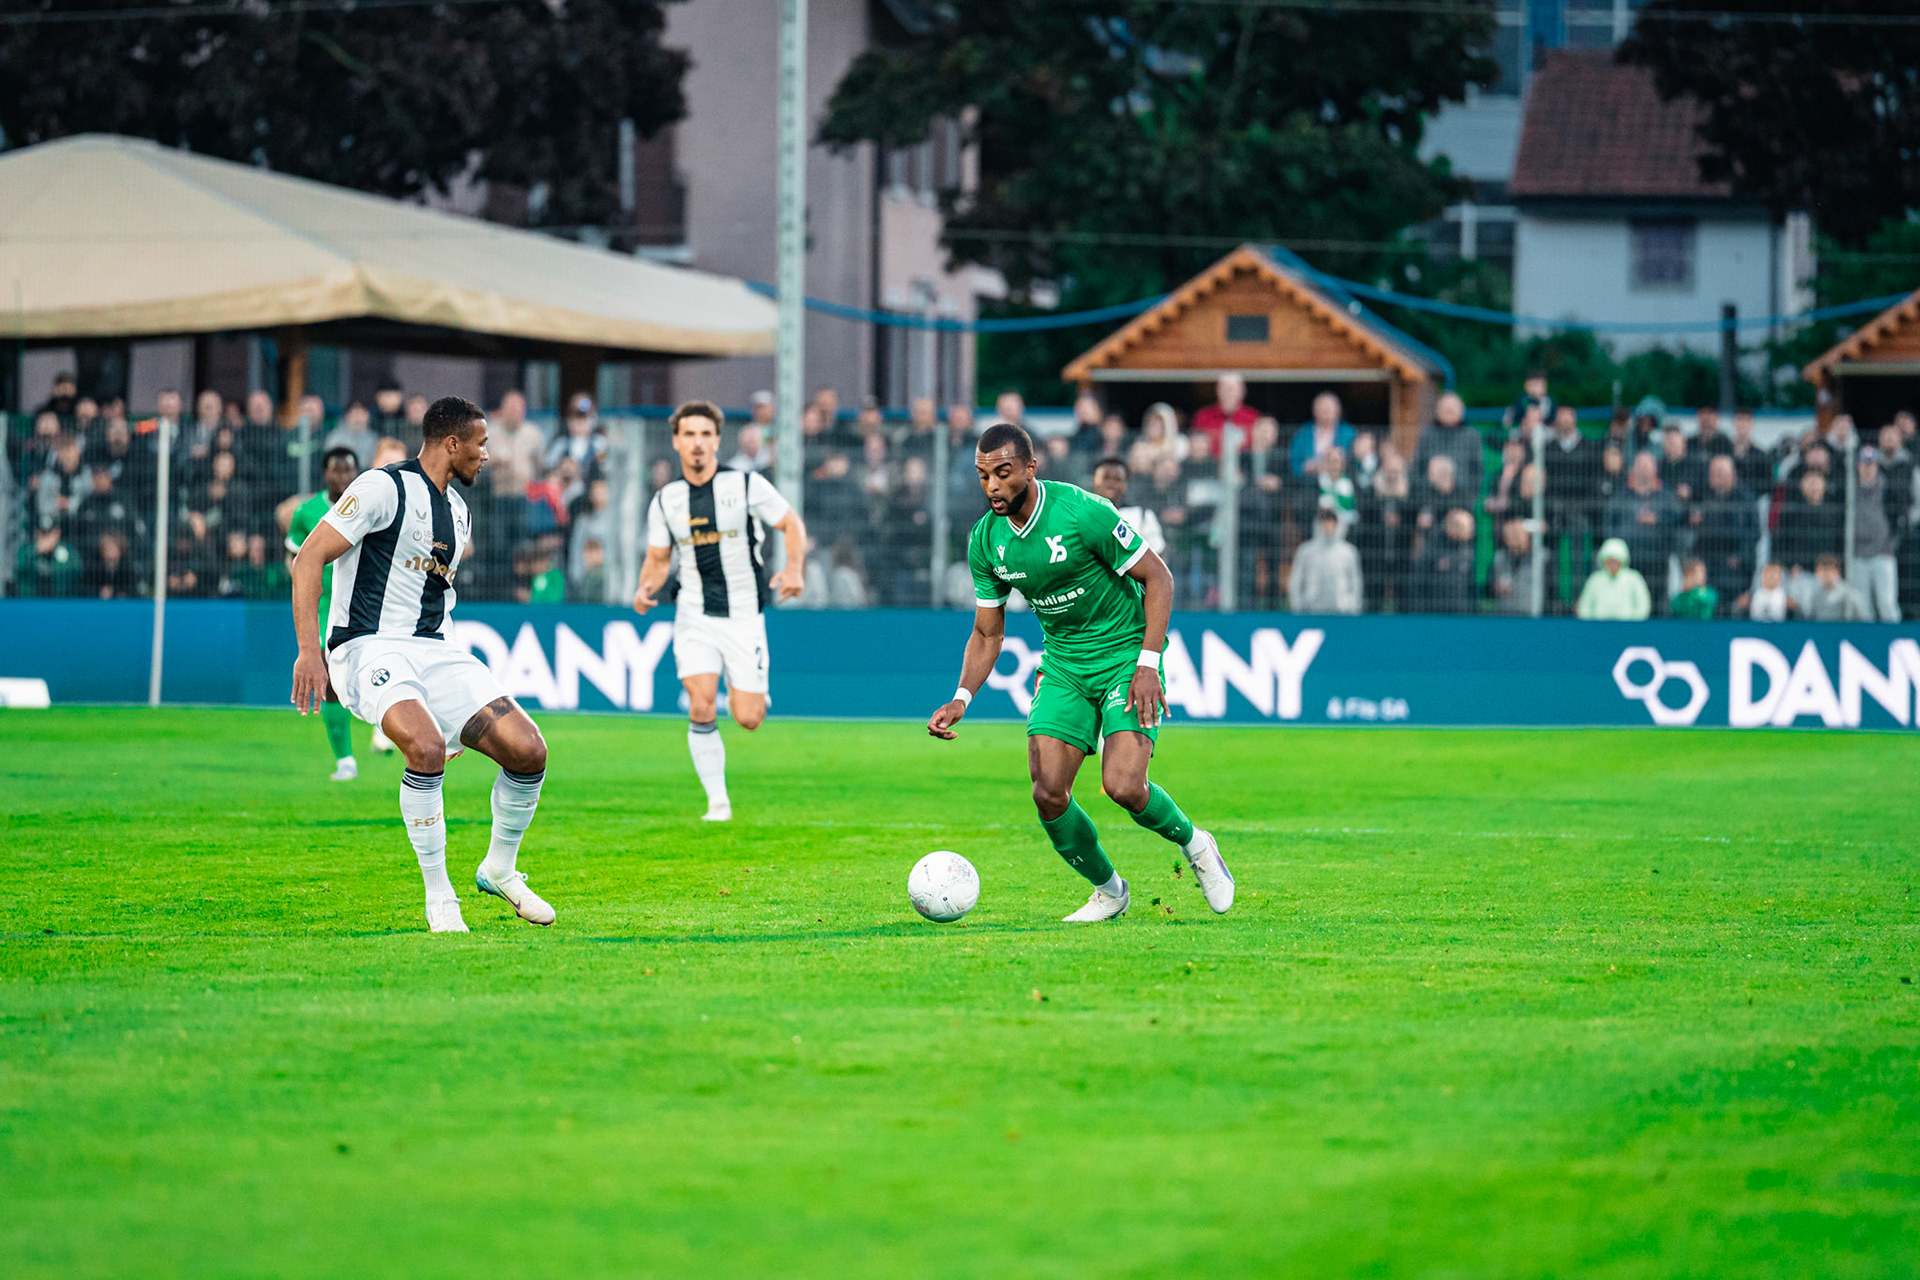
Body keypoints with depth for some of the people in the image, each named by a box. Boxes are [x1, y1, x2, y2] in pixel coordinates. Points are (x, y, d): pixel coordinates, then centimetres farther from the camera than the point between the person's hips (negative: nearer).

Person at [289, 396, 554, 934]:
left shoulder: (458, 513, 17)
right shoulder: (384, 488, -10)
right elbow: (308, 559, -13)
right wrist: (309, 650, -20)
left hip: (433, 649, 8)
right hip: (368, 646, -7)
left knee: (528, 751, -9)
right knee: (426, 748, -34)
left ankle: (500, 868, 17)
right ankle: (438, 894, -17)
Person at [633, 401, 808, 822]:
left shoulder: (747, 485, -6)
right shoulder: (665, 500, 3)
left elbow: (792, 524, 1)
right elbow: (658, 559, 13)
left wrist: (795, 569, -16)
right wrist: (646, 589, -9)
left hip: (744, 616, -2)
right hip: (695, 616, 2)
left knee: (747, 719, -5)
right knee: (701, 710, -16)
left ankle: (749, 694, 34)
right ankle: (718, 800, -3)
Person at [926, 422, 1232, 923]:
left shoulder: (1082, 512, -21)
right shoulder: (985, 541, -3)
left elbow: (1158, 578, -14)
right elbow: (987, 632, 8)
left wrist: (1147, 664, -21)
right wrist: (961, 698, -8)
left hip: (1126, 652, -5)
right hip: (1063, 666, 5)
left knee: (1123, 788, -21)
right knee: (1048, 796, -9)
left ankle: (1194, 845, 11)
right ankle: (1108, 891, 16)